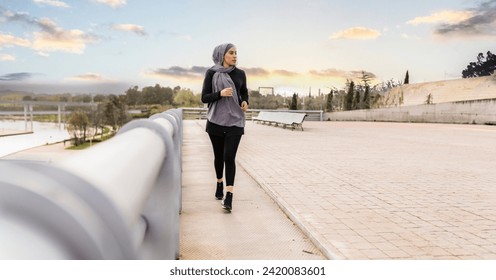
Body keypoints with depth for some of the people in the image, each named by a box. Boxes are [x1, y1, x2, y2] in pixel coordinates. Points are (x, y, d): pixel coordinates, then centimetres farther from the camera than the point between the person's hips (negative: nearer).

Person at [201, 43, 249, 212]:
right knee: (218, 156, 13)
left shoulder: (240, 74, 4)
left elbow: (244, 92, 21)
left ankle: (229, 197, -9)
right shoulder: (212, 73, -2)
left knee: (229, 157, -10)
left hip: (235, 121, 0)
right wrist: (220, 93, -22)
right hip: (216, 121, 0)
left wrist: (245, 102, -1)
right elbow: (204, 98, -5)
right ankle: (219, 184, 40)